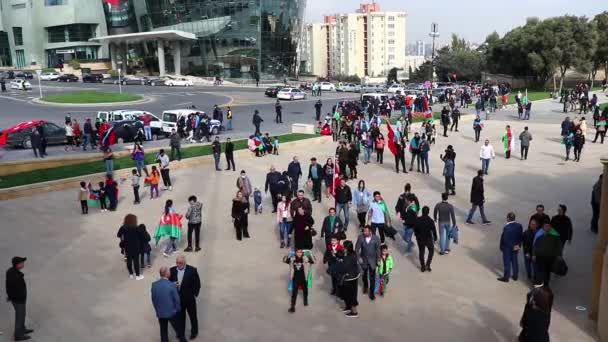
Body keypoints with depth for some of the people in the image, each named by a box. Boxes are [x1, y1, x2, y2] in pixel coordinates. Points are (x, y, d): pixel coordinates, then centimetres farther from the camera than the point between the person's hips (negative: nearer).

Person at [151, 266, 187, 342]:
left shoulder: (154, 285, -11)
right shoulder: (172, 285, -23)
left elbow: (153, 299, 0)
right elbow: (177, 299, -13)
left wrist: (157, 309, 16)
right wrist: (178, 309, 7)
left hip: (160, 312, 3)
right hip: (172, 312, -3)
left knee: (163, 331, 18)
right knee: (178, 329, 18)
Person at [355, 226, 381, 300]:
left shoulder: (376, 238, -19)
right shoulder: (360, 237, -18)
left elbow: (378, 249, -9)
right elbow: (357, 248, -8)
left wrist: (378, 260, -5)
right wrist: (359, 258, -14)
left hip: (372, 260, -1)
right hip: (363, 260, 2)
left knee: (372, 277, 5)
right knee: (364, 274, 23)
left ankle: (372, 292, 21)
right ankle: (365, 286, 51)